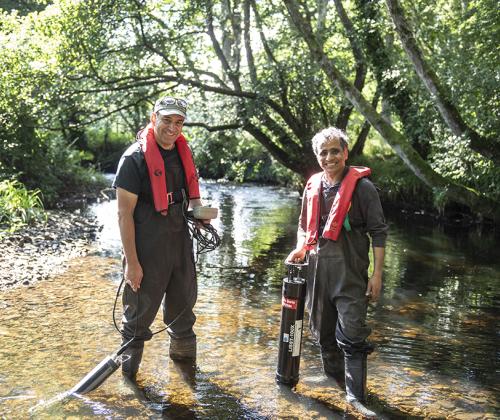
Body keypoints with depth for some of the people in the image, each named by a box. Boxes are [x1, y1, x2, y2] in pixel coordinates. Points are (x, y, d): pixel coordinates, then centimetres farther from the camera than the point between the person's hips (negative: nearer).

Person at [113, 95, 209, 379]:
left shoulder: (184, 153, 7)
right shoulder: (135, 158, -15)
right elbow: (125, 213, -15)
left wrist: (199, 210, 0)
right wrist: (131, 262, -17)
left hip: (181, 242, 7)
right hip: (148, 249, -6)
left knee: (184, 303, 20)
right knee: (141, 308, 5)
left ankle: (183, 352, 41)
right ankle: (131, 358, 27)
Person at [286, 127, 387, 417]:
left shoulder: (362, 186, -8)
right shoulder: (313, 187, 9)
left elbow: (379, 232, -7)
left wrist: (377, 274, -10)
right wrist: (300, 249, 3)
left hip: (350, 273, -6)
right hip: (319, 271, 6)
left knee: (351, 336, -6)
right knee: (323, 332, 16)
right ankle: (333, 382, 34)